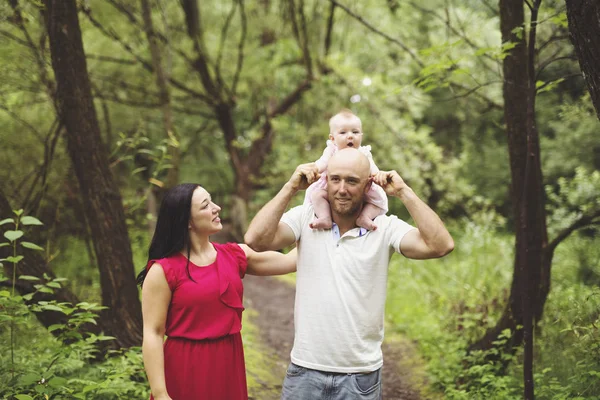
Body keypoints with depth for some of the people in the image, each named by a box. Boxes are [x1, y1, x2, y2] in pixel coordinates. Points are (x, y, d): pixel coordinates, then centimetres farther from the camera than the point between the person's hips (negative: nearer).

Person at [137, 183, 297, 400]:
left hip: (228, 365, 5)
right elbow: (153, 334, -13)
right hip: (185, 370, -5)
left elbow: (289, 261, 6)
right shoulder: (163, 271, -11)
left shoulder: (234, 255, 5)